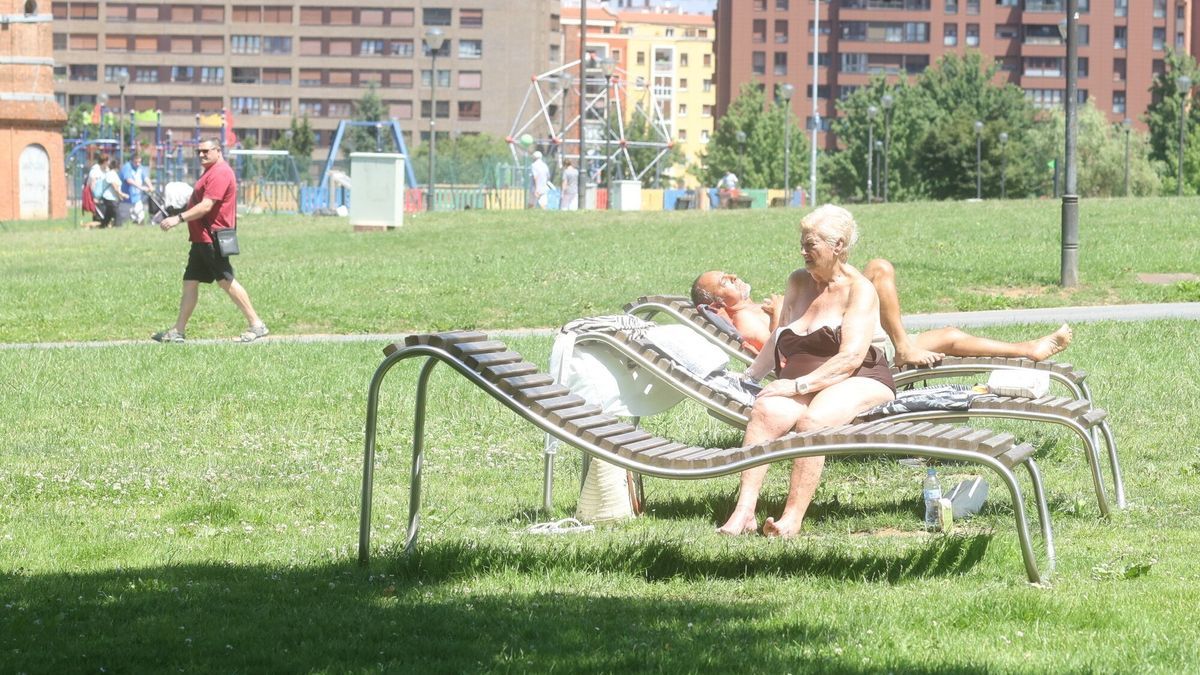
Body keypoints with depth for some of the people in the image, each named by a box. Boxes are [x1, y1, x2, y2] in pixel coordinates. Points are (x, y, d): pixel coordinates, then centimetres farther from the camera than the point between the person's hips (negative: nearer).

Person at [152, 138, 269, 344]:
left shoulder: (220, 173, -15)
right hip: (202, 240, 11)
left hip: (213, 240, -11)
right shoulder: (210, 172, 19)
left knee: (226, 282, -9)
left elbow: (206, 206, -23)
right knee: (190, 283, 9)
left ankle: (256, 325, -5)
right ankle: (178, 331, 12)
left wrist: (179, 218, -24)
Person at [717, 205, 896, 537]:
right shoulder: (798, 281, 15)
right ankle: (743, 512, -40)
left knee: (813, 419, -37)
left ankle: (793, 518, -40)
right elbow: (780, 339, 27)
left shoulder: (859, 289, -4)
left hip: (858, 381, -5)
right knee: (766, 410, -29)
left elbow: (851, 358, -15)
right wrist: (750, 375, 15)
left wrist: (801, 385, -22)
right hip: (802, 383, 5)